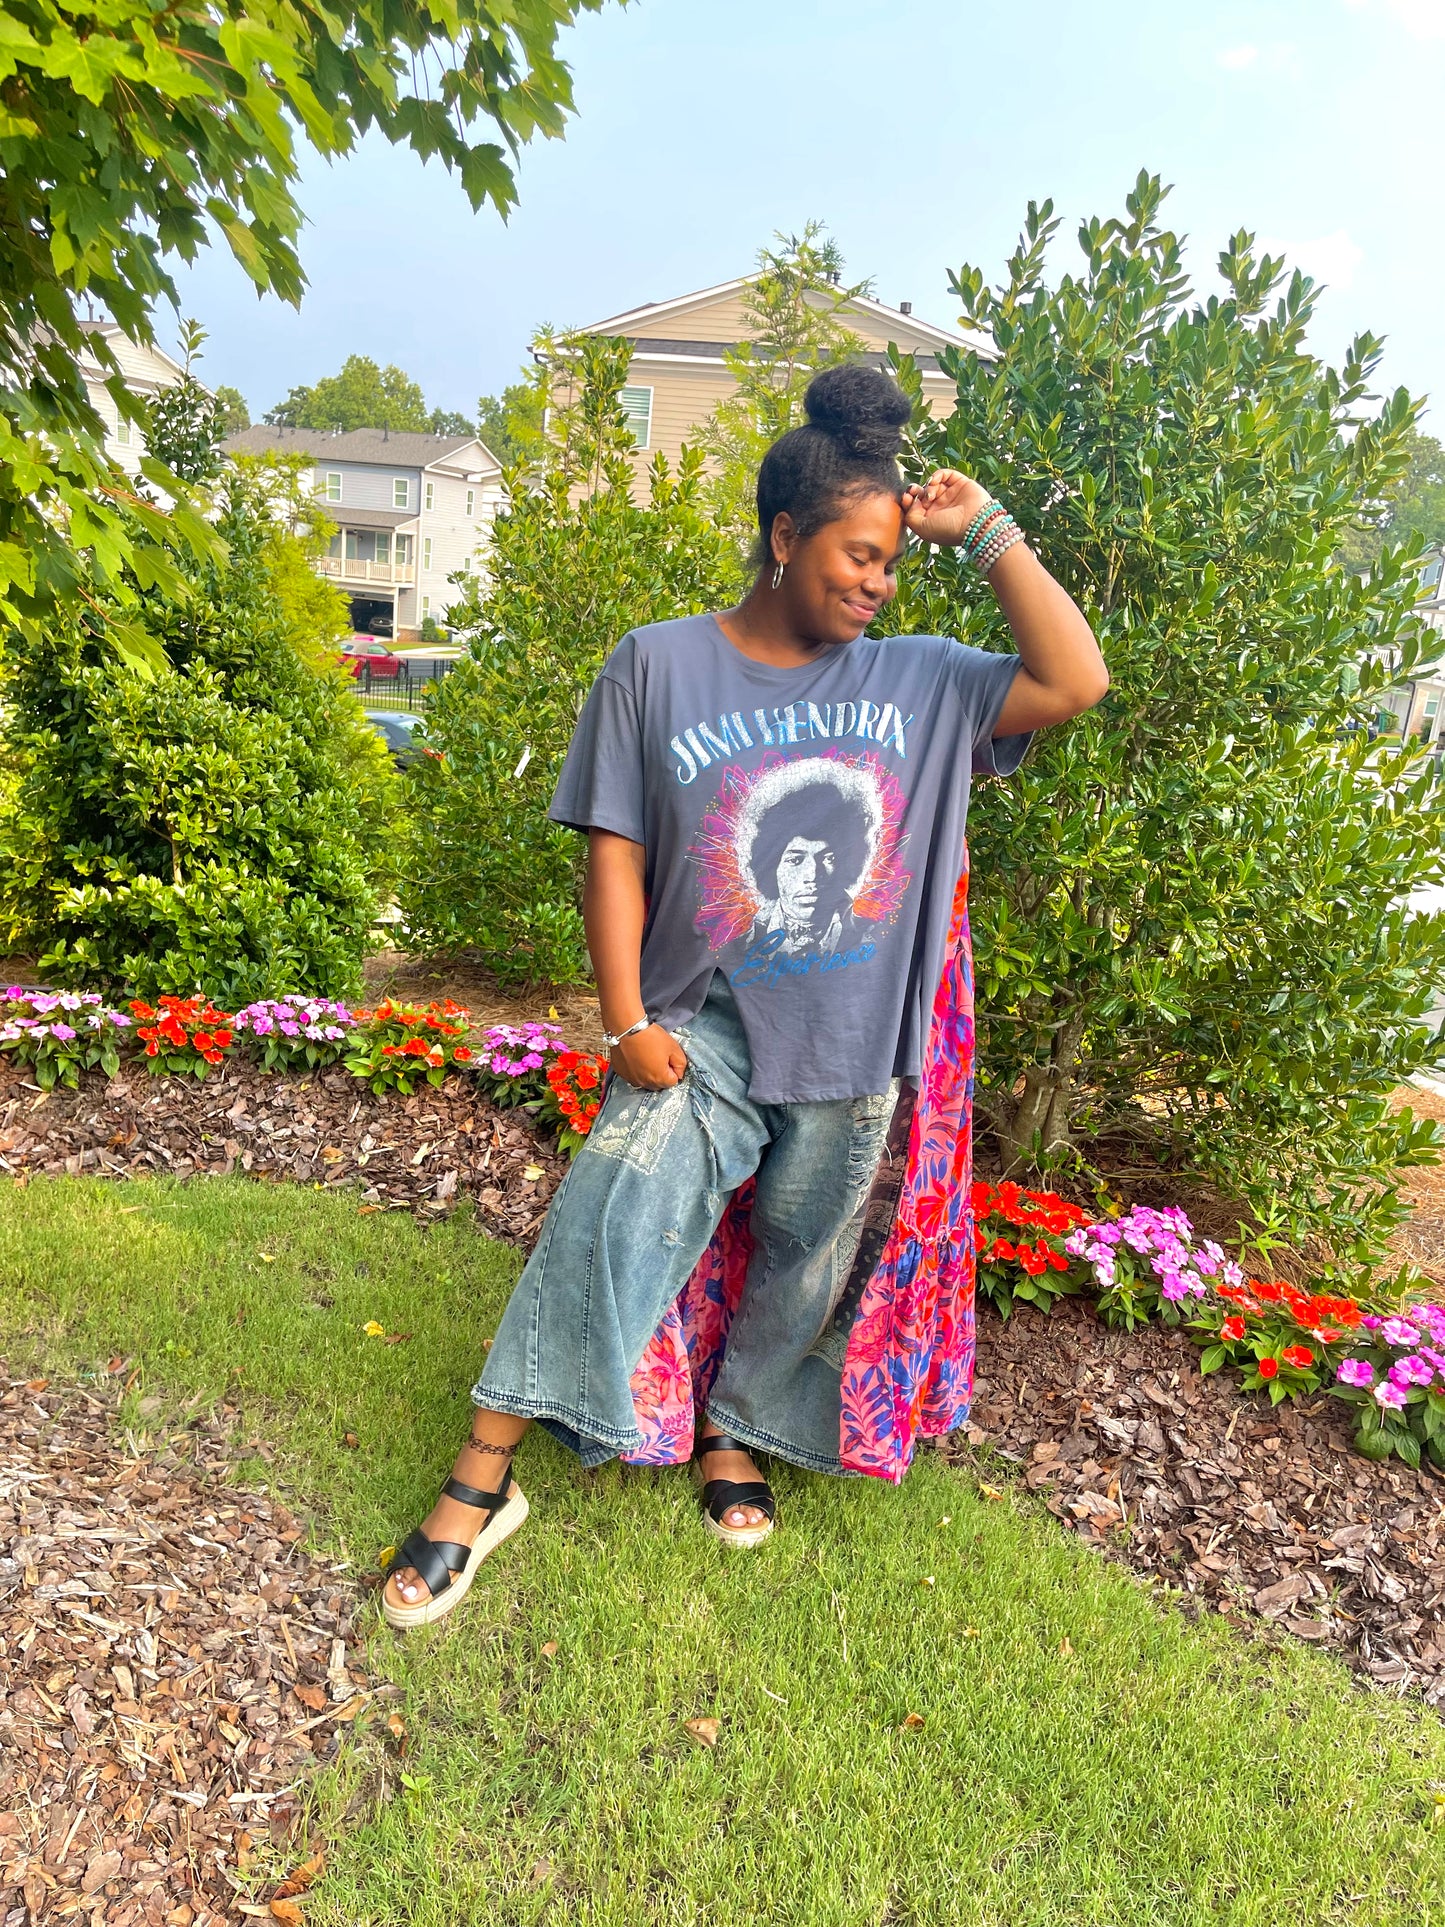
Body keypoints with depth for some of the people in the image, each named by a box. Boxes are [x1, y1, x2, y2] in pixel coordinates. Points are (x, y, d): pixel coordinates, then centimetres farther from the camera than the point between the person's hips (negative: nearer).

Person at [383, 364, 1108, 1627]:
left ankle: (733, 1430, 40)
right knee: (609, 1228, -13)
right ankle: (480, 1485, 3)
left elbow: (1074, 682, -2)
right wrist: (627, 1020, -10)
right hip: (704, 1032, -2)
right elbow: (615, 849, -4)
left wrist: (985, 529, -2)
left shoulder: (918, 682, 4)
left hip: (861, 1052, 3)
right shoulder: (660, 666, -3)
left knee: (803, 1264, 14)